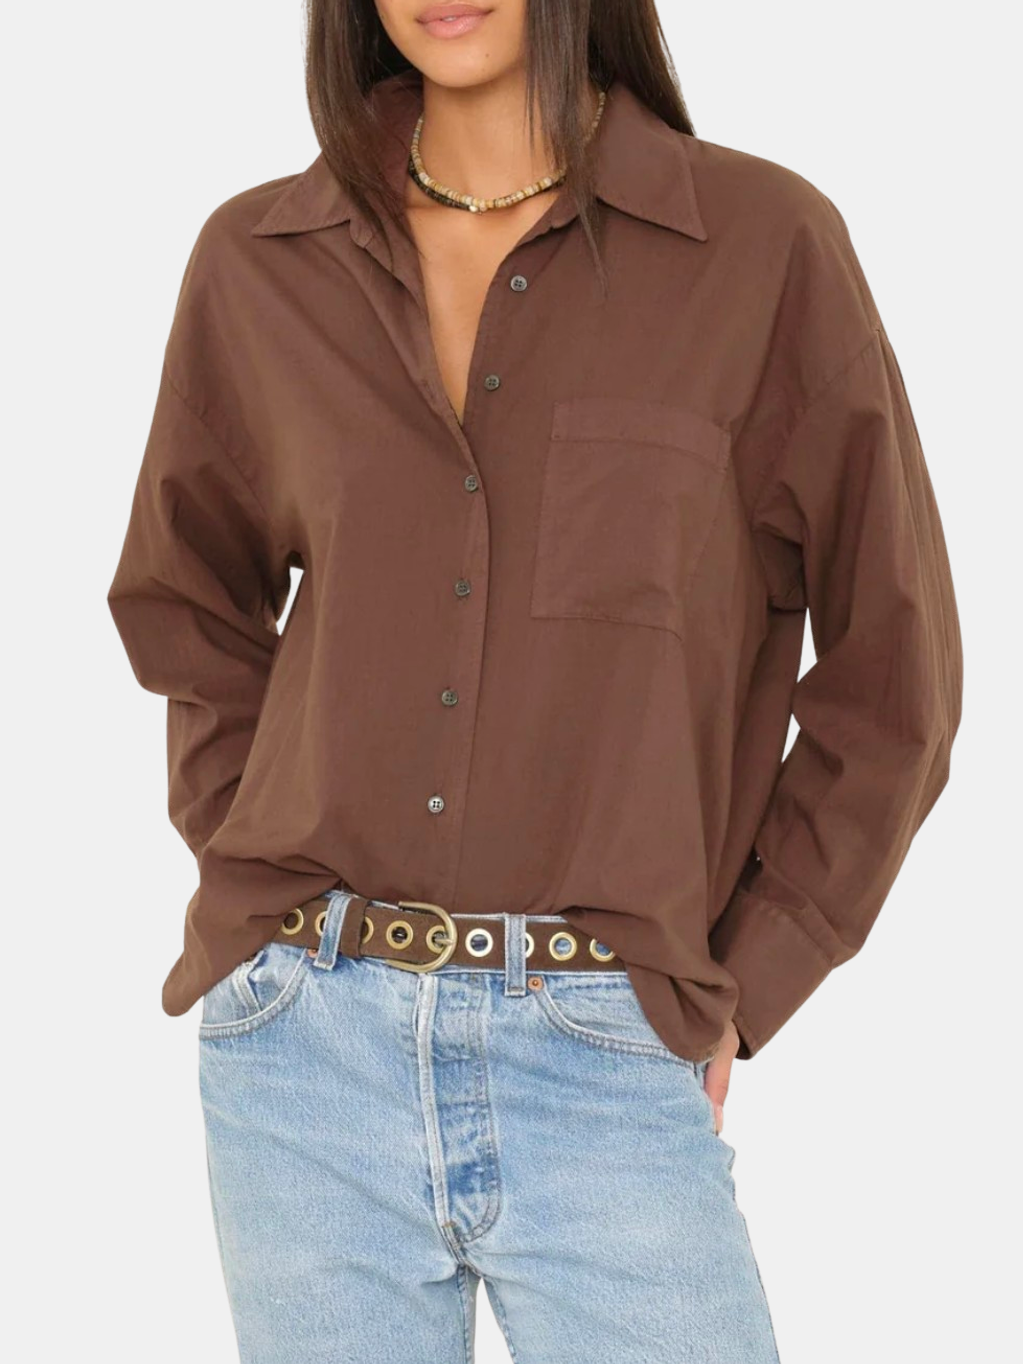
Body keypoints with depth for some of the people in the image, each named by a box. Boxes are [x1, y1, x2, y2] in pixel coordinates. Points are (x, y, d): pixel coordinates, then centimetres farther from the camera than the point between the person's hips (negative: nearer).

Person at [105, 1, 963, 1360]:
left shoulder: (766, 243, -3)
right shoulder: (260, 265, 4)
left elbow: (891, 676, 1)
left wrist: (730, 993, -1)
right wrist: (258, 883, 8)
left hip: (606, 1064, -2)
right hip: (308, 1052, 3)